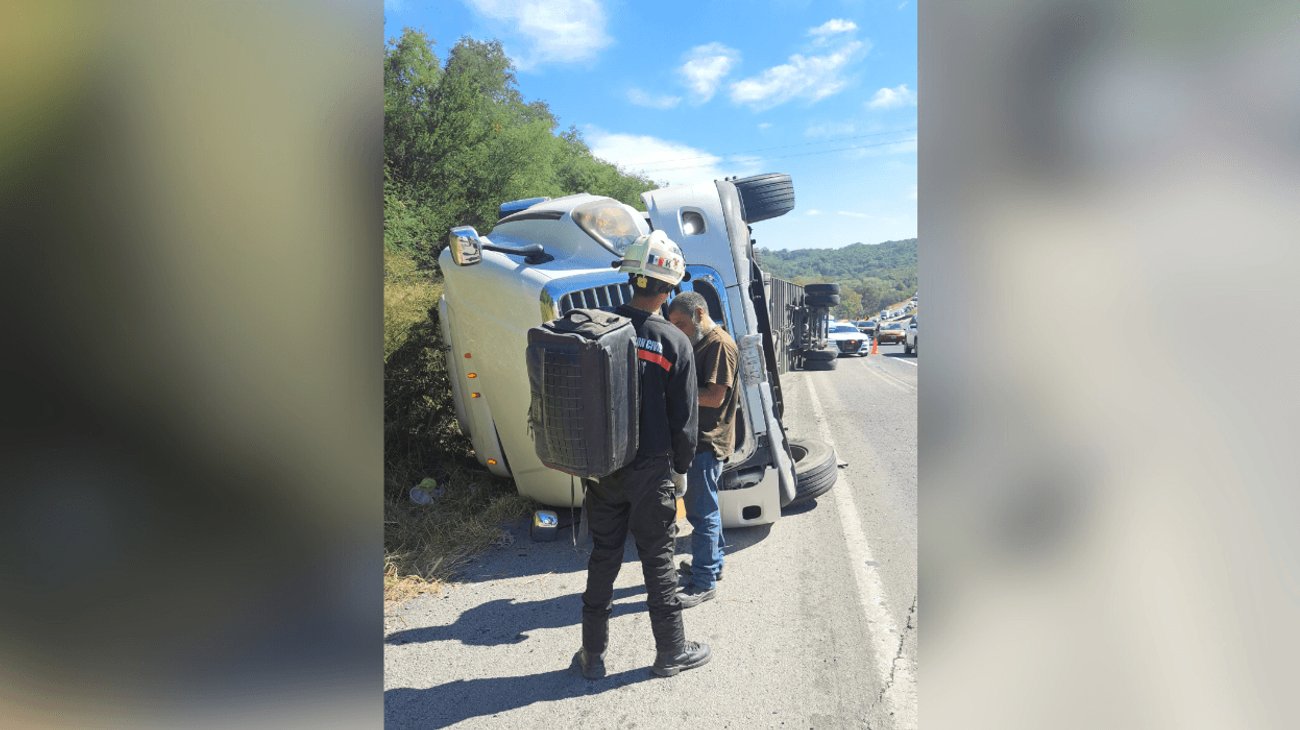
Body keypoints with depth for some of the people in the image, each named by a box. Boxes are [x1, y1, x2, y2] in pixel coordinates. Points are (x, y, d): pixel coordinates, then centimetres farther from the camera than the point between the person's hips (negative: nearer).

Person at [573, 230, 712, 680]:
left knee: (603, 557, 16)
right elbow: (684, 419, -8)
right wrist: (682, 464, 9)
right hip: (651, 469, -3)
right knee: (657, 559, 12)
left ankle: (592, 654, 29)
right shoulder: (674, 343, -13)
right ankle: (671, 652, 28)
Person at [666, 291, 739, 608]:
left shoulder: (721, 344, -16)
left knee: (701, 511, -3)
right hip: (696, 438, 10)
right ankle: (712, 563, 35)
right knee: (701, 507, 20)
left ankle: (704, 582, 7)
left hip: (708, 441, -10)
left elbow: (715, 396, -22)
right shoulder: (700, 343, 15)